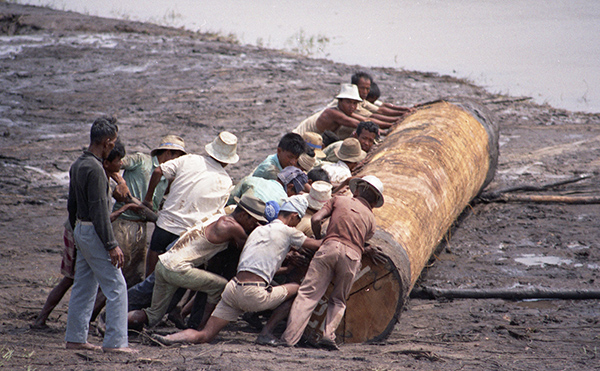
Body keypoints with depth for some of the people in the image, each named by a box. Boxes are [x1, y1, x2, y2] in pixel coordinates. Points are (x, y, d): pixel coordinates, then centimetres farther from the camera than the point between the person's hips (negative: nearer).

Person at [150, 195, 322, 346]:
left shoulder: (258, 230, 25)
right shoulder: (288, 231, 5)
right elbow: (316, 245, 16)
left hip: (233, 288, 6)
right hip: (254, 295, -6)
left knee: (205, 335, 7)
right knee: (296, 289, 16)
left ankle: (168, 339, -20)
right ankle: (265, 334, 9)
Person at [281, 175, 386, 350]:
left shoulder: (339, 200, 24)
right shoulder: (371, 219, 29)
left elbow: (316, 219, 13)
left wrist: (319, 239, 28)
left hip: (330, 247, -1)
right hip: (352, 256, 2)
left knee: (307, 294, -7)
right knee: (338, 301, 18)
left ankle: (289, 337, -20)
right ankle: (328, 334, -5)